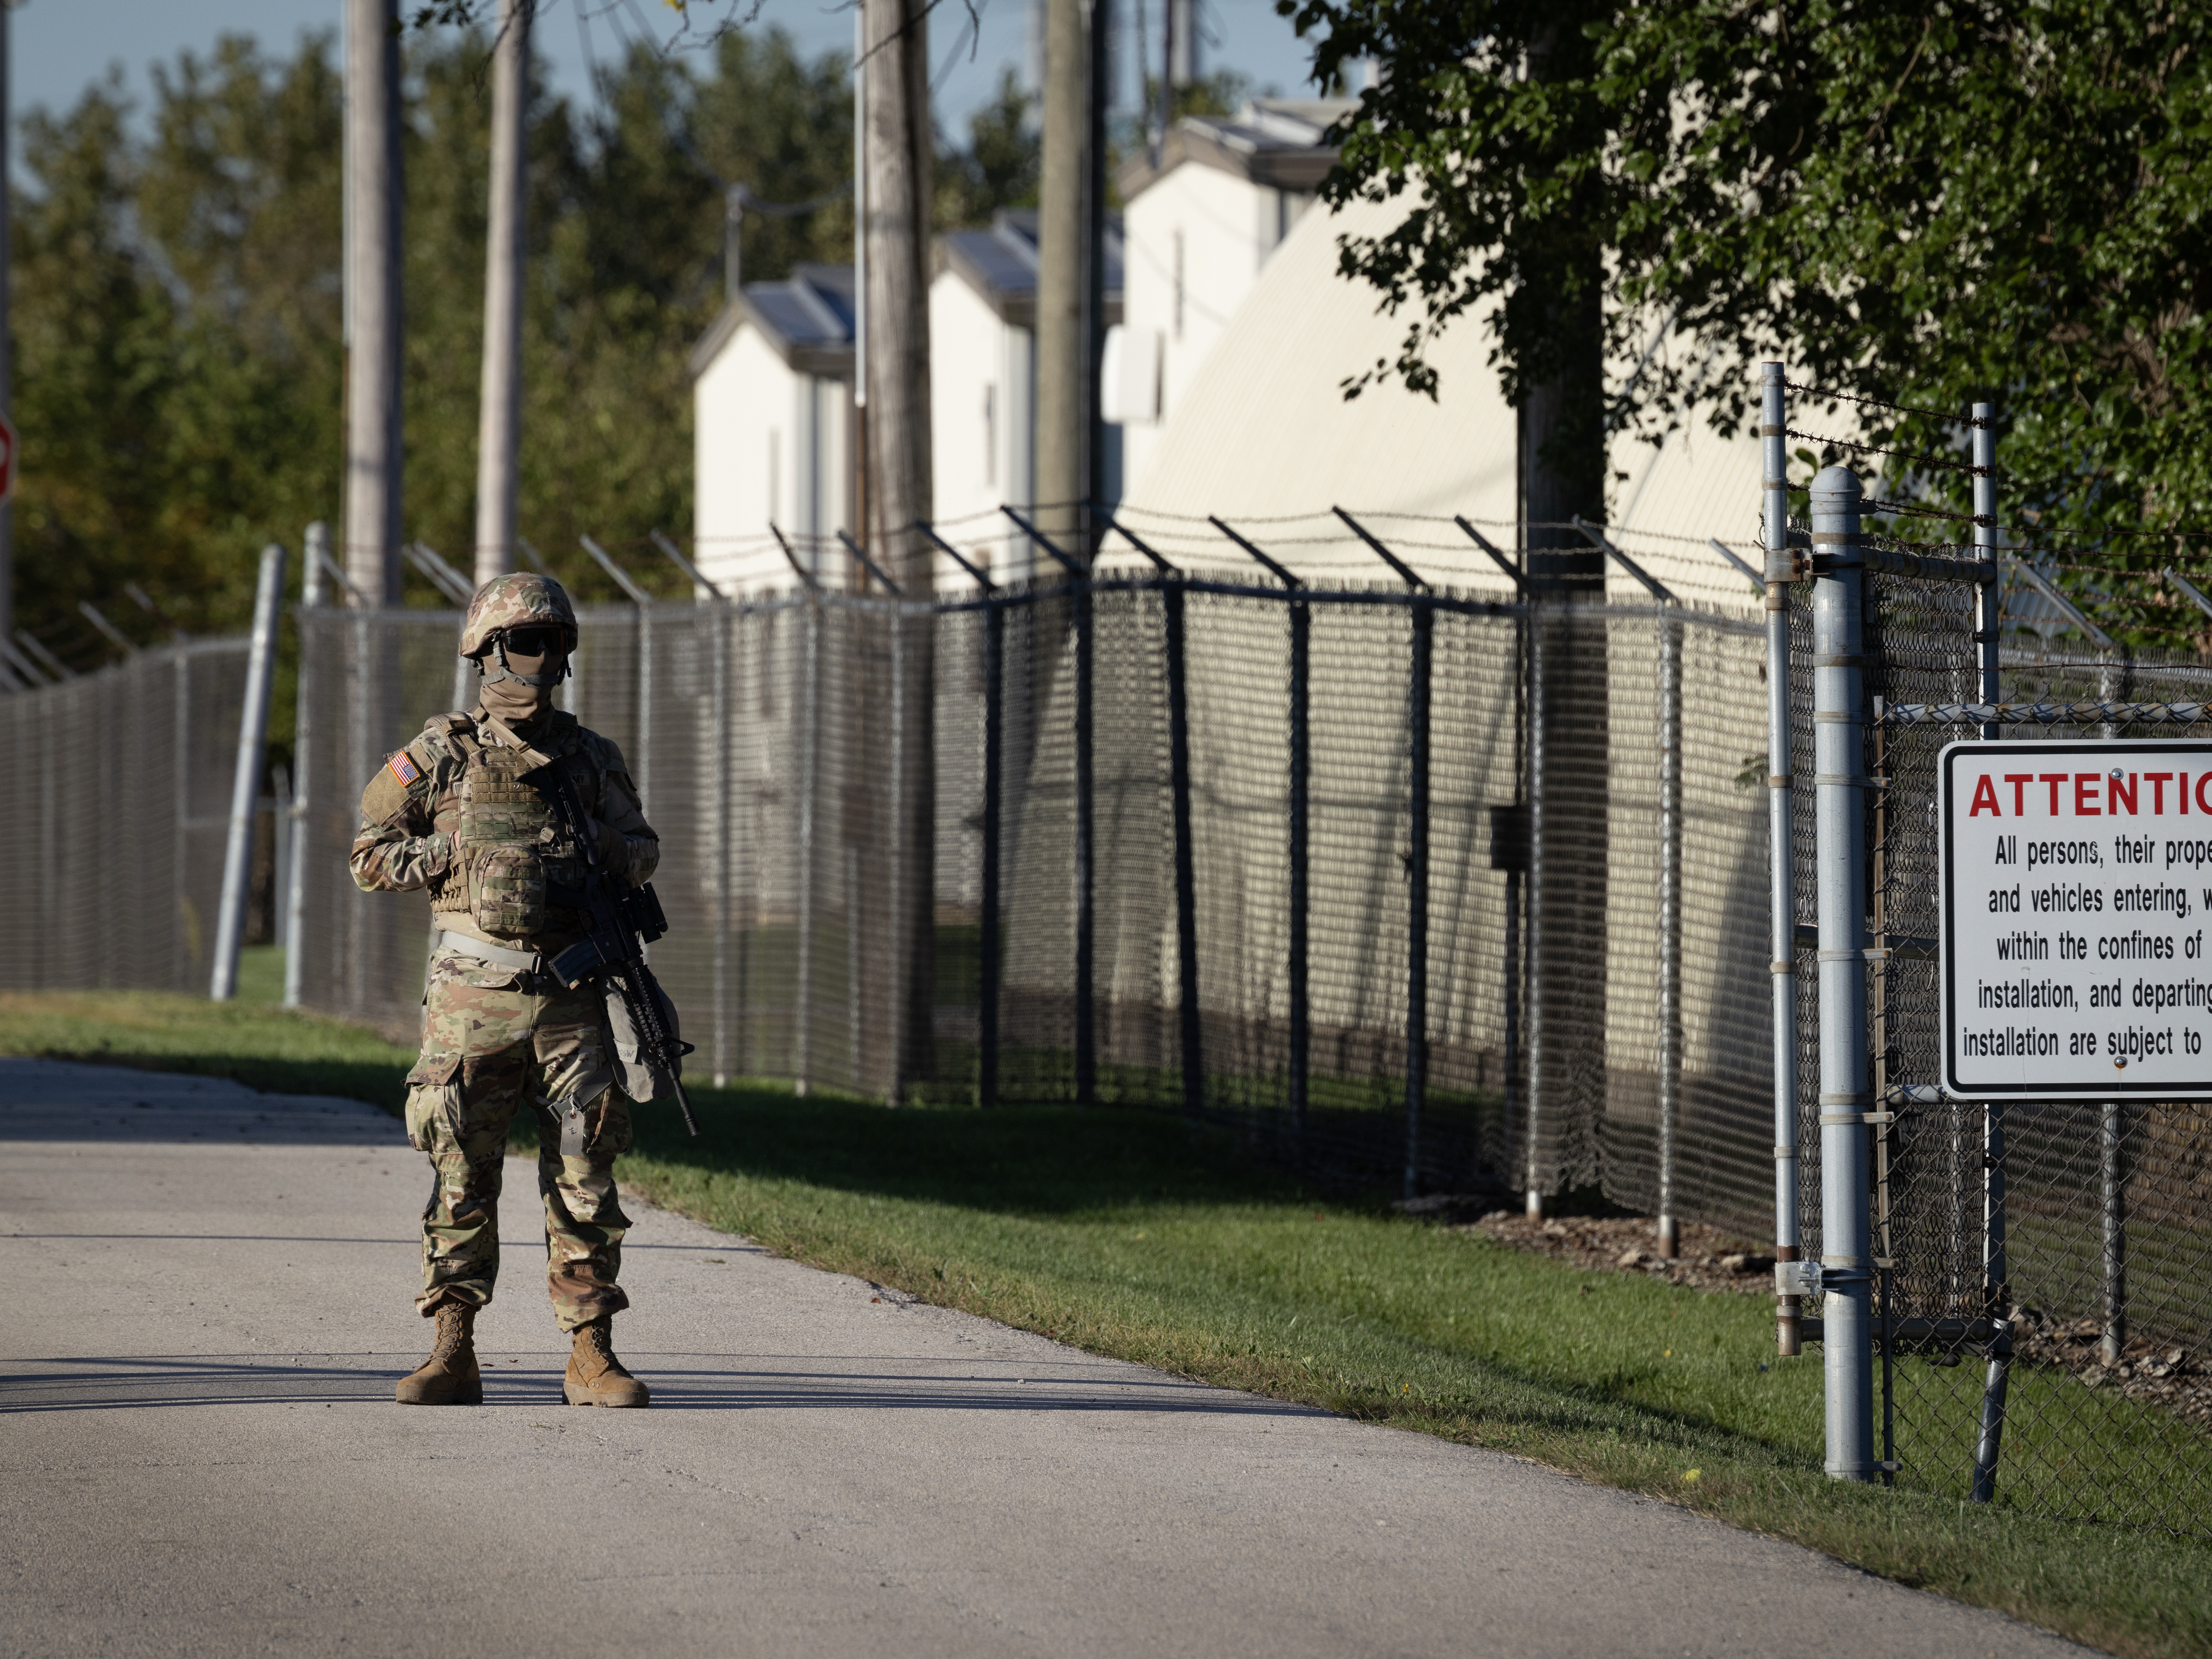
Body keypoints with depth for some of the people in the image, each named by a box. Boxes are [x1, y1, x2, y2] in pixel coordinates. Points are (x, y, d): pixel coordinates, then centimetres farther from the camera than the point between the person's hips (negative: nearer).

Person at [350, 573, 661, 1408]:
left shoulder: (590, 758, 10)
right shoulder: (440, 756, 2)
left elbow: (643, 852, 18)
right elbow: (371, 856, 4)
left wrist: (605, 846, -5)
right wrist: (461, 854, -9)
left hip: (570, 996, 2)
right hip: (474, 995, -2)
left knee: (585, 1179, 0)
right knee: (462, 1180, 0)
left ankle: (591, 1355, 3)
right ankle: (453, 1355, 6)